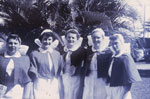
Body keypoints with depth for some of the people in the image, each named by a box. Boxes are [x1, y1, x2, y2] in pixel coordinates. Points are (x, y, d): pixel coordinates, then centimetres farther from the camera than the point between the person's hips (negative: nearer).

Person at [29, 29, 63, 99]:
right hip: (40, 87, -3)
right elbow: (32, 72, 0)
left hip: (54, 88, 3)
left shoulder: (57, 54, 14)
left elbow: (59, 73, 15)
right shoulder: (34, 54, 4)